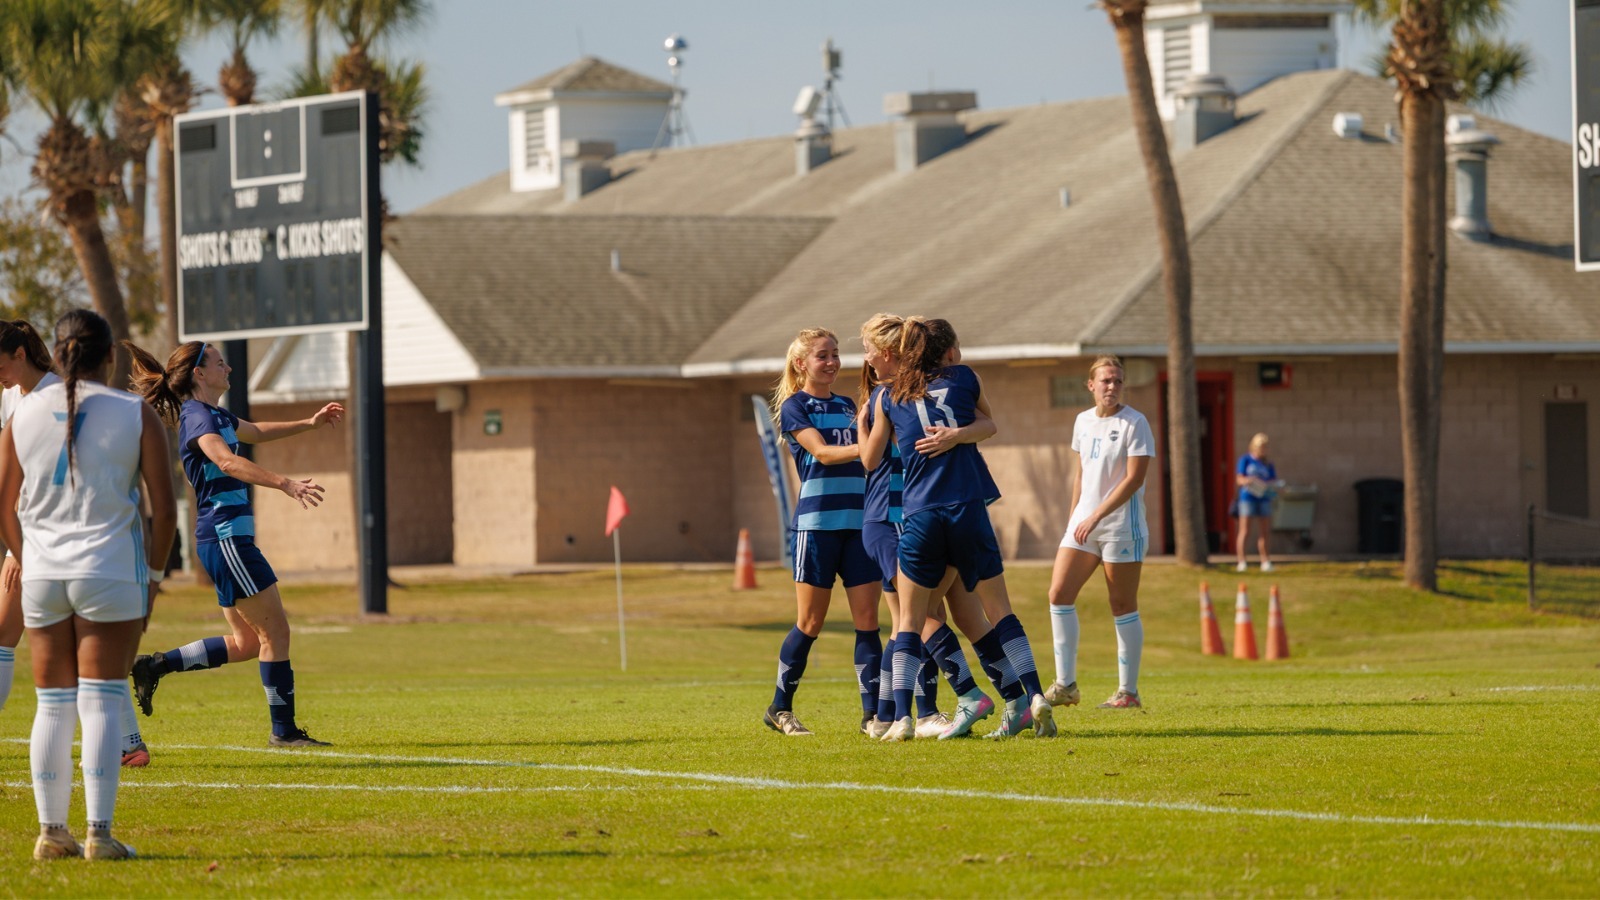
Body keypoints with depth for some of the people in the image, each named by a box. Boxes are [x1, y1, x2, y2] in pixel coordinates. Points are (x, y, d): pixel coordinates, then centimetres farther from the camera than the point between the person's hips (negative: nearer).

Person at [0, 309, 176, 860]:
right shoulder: (135, 415, -2)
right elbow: (164, 509, -3)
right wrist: (151, 573, 8)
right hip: (110, 575, -3)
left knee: (53, 706, 10)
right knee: (101, 704, -2)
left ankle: (51, 832, 12)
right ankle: (99, 835, -6)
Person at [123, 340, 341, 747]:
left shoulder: (217, 415, 17)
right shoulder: (197, 416, -13)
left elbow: (255, 432, 38)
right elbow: (226, 461, -32)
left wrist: (309, 423, 34)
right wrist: (284, 483, -43)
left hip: (227, 541, 10)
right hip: (226, 536, -10)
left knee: (247, 643, 12)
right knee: (275, 630, -5)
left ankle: (155, 666, 13)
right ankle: (284, 729, 1)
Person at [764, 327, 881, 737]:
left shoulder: (846, 406, 16)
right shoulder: (794, 407, -2)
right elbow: (821, 452, -16)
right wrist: (865, 448, -31)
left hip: (857, 523, 5)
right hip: (816, 523, -5)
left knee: (868, 618, -2)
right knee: (810, 622, -1)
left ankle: (872, 713, -2)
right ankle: (779, 708, 13)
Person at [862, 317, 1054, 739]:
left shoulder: (890, 397, 9)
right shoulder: (964, 379, 7)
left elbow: (870, 459, 18)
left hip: (919, 515, 0)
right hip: (968, 511, 0)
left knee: (909, 620, 8)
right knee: (999, 610, 7)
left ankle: (901, 718, -2)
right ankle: (1034, 696, -5)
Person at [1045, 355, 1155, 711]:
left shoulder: (1134, 423, -9)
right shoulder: (1083, 422, 11)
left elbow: (1135, 478, -15)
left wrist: (1096, 516, -19)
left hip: (1122, 525, -6)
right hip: (1084, 523, 6)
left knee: (1123, 608, -2)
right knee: (1059, 594, -5)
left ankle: (1128, 691, 6)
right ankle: (1065, 685, 0)